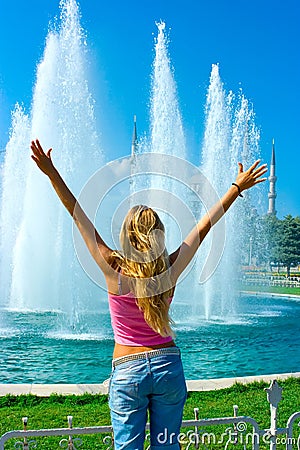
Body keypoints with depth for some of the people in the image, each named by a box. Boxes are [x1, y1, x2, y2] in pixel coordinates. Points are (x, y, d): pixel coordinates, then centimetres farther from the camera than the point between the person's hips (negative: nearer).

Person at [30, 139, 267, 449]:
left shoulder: (114, 270, -12)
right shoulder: (170, 270, -7)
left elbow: (79, 217, -12)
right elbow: (204, 226, 0)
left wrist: (52, 174, -9)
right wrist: (238, 187, 10)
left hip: (127, 371, -2)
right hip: (168, 366, 2)